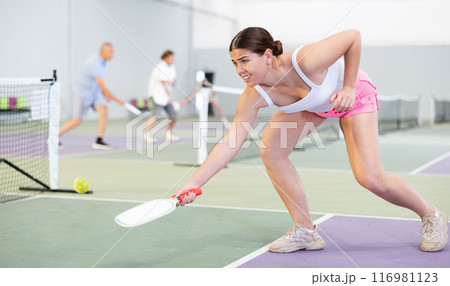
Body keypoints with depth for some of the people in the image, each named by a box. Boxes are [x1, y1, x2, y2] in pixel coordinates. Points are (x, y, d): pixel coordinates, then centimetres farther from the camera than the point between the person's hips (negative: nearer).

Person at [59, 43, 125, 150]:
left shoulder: (102, 61, 0)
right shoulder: (95, 64, -30)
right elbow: (103, 88, -30)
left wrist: (105, 94, 11)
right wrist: (117, 100, -23)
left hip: (94, 93, 8)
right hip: (82, 94, -8)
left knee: (104, 111, -13)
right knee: (77, 121, 1)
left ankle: (99, 141, -10)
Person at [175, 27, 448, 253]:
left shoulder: (305, 61, -42)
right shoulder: (253, 96, -26)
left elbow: (353, 36, -28)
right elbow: (231, 141, -28)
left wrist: (348, 87, -28)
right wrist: (194, 182, -35)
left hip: (353, 94, -5)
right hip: (311, 105, 5)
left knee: (370, 178, -15)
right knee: (270, 150, -14)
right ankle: (306, 231, 0)